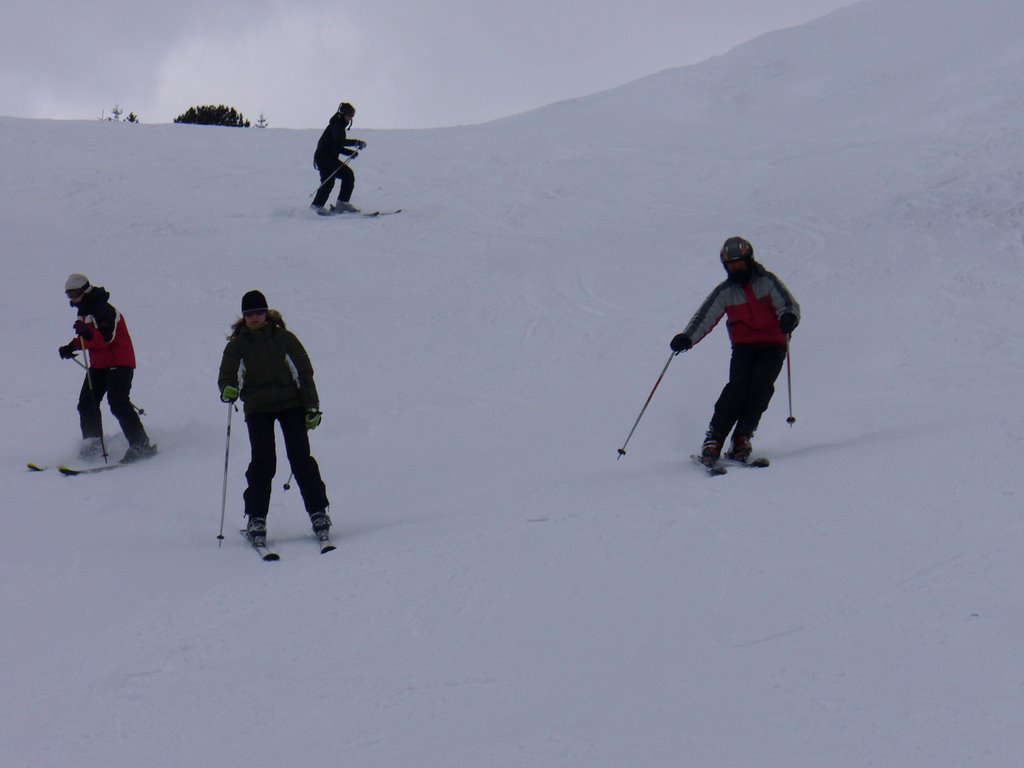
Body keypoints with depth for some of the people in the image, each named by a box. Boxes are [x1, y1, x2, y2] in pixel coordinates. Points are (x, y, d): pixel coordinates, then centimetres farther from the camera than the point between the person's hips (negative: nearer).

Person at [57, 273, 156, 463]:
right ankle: (93, 445, 11)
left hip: (119, 363, -10)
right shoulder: (84, 311, 15)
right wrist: (72, 346, 13)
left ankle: (141, 445, -20)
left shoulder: (103, 310, -17)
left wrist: (87, 333, -42)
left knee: (118, 404, -20)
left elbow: (106, 337, -28)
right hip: (98, 365, 10)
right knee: (86, 404, 5)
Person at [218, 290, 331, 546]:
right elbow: (227, 377, 3)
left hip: (290, 403, 0)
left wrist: (312, 407, 0)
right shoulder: (237, 345, 5)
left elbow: (304, 372, 5)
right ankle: (256, 518, -7)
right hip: (258, 408, 0)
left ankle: (317, 512, -3)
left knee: (300, 458, -7)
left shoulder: (284, 339, 2)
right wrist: (228, 390, -22)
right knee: (263, 461, -12)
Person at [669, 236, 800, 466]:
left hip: (773, 345, -1)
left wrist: (788, 318, -31)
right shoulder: (725, 291, 5)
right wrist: (687, 338, -17)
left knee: (761, 385, -23)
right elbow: (704, 318, 1)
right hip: (744, 346, 1)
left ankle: (742, 437, -21)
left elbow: (789, 305, -6)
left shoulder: (766, 281, 0)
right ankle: (714, 438, -22)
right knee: (738, 386, -20)